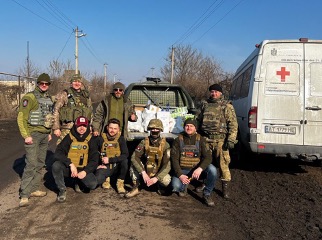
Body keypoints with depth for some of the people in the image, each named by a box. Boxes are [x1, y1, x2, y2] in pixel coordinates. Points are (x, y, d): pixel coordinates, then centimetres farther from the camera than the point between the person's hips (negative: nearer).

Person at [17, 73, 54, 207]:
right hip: (33, 134, -8)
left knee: (40, 163, 10)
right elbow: (21, 118, -13)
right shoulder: (30, 97, -9)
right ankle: (24, 195, -8)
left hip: (45, 135, 8)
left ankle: (34, 189, 20)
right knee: (31, 164, -12)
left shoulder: (49, 98, 14)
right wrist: (26, 135, -18)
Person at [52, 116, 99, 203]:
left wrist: (85, 171, -18)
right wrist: (71, 164, -27)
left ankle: (78, 182, 12)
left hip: (83, 170, 1)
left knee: (93, 184, -26)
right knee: (56, 165, -31)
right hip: (68, 168, 0)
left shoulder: (91, 140, -2)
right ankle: (62, 190, -7)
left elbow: (94, 159, -3)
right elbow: (58, 154, -14)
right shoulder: (69, 137, -5)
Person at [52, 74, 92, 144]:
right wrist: (56, 128, -8)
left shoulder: (86, 95, 15)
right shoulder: (64, 94, 1)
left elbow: (91, 112, 21)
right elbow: (56, 111, -2)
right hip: (67, 128, -4)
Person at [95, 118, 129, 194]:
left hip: (117, 166, 0)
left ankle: (120, 183, -9)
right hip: (105, 167, 0)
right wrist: (98, 164, -7)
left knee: (125, 160, -32)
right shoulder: (101, 138, -2)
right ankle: (106, 179, 9)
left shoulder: (121, 139, -4)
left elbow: (125, 155, -17)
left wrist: (109, 159, -23)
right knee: (97, 180, -30)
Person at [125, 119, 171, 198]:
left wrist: (155, 178, -30)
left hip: (159, 173, -1)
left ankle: (161, 188, 6)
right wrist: (143, 173, -32)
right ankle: (135, 188, -11)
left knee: (166, 180, -33)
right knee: (133, 165, -26)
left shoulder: (165, 145, -15)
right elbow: (134, 157, -21)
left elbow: (167, 165, -20)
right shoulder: (144, 142, -11)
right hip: (145, 170, 1)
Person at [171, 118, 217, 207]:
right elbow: (174, 159, -4)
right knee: (176, 187, -28)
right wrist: (180, 175, -18)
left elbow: (208, 157, -12)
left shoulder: (201, 140, -2)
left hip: (197, 170, 0)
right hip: (182, 170, 0)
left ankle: (207, 194, -6)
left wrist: (200, 169, -31)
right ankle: (183, 187, 12)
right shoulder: (178, 140, -1)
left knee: (212, 170, -29)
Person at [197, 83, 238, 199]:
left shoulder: (227, 106, 1)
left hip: (220, 140, -4)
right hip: (205, 139, 5)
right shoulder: (205, 105, 16)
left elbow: (233, 124, -4)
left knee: (223, 164, -5)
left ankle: (225, 188, 4)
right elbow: (199, 120, 25)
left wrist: (231, 139, -12)